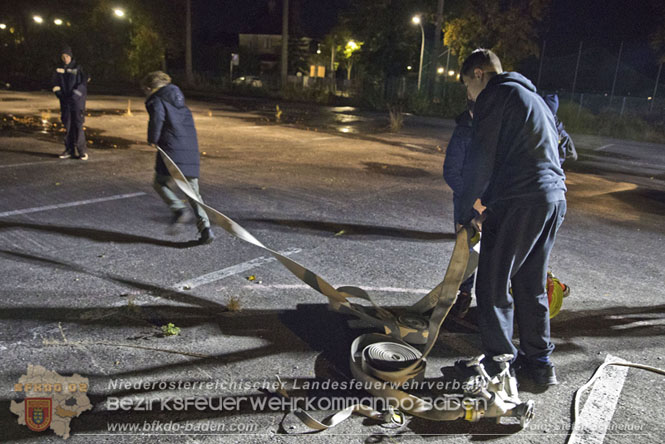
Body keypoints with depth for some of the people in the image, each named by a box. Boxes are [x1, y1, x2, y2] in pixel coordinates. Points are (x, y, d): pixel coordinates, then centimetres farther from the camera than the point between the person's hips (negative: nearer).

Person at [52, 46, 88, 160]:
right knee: (67, 125, 6)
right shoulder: (59, 69, 11)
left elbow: (84, 83, -8)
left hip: (77, 100, -5)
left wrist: (74, 95, -15)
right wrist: (59, 93, 0)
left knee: (78, 125, -10)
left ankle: (82, 151, -6)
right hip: (65, 101, 5)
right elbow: (56, 84, 17)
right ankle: (69, 150, 12)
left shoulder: (78, 68, -2)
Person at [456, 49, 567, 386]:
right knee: (532, 285, 17)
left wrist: (466, 213, 1)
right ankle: (539, 361, 26)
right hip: (554, 198, 9)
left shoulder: (495, 94, -2)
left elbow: (481, 160, -9)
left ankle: (500, 363, 10)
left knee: (493, 286, 1)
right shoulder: (532, 97, 26)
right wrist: (487, 207, 22)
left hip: (518, 202, -9)